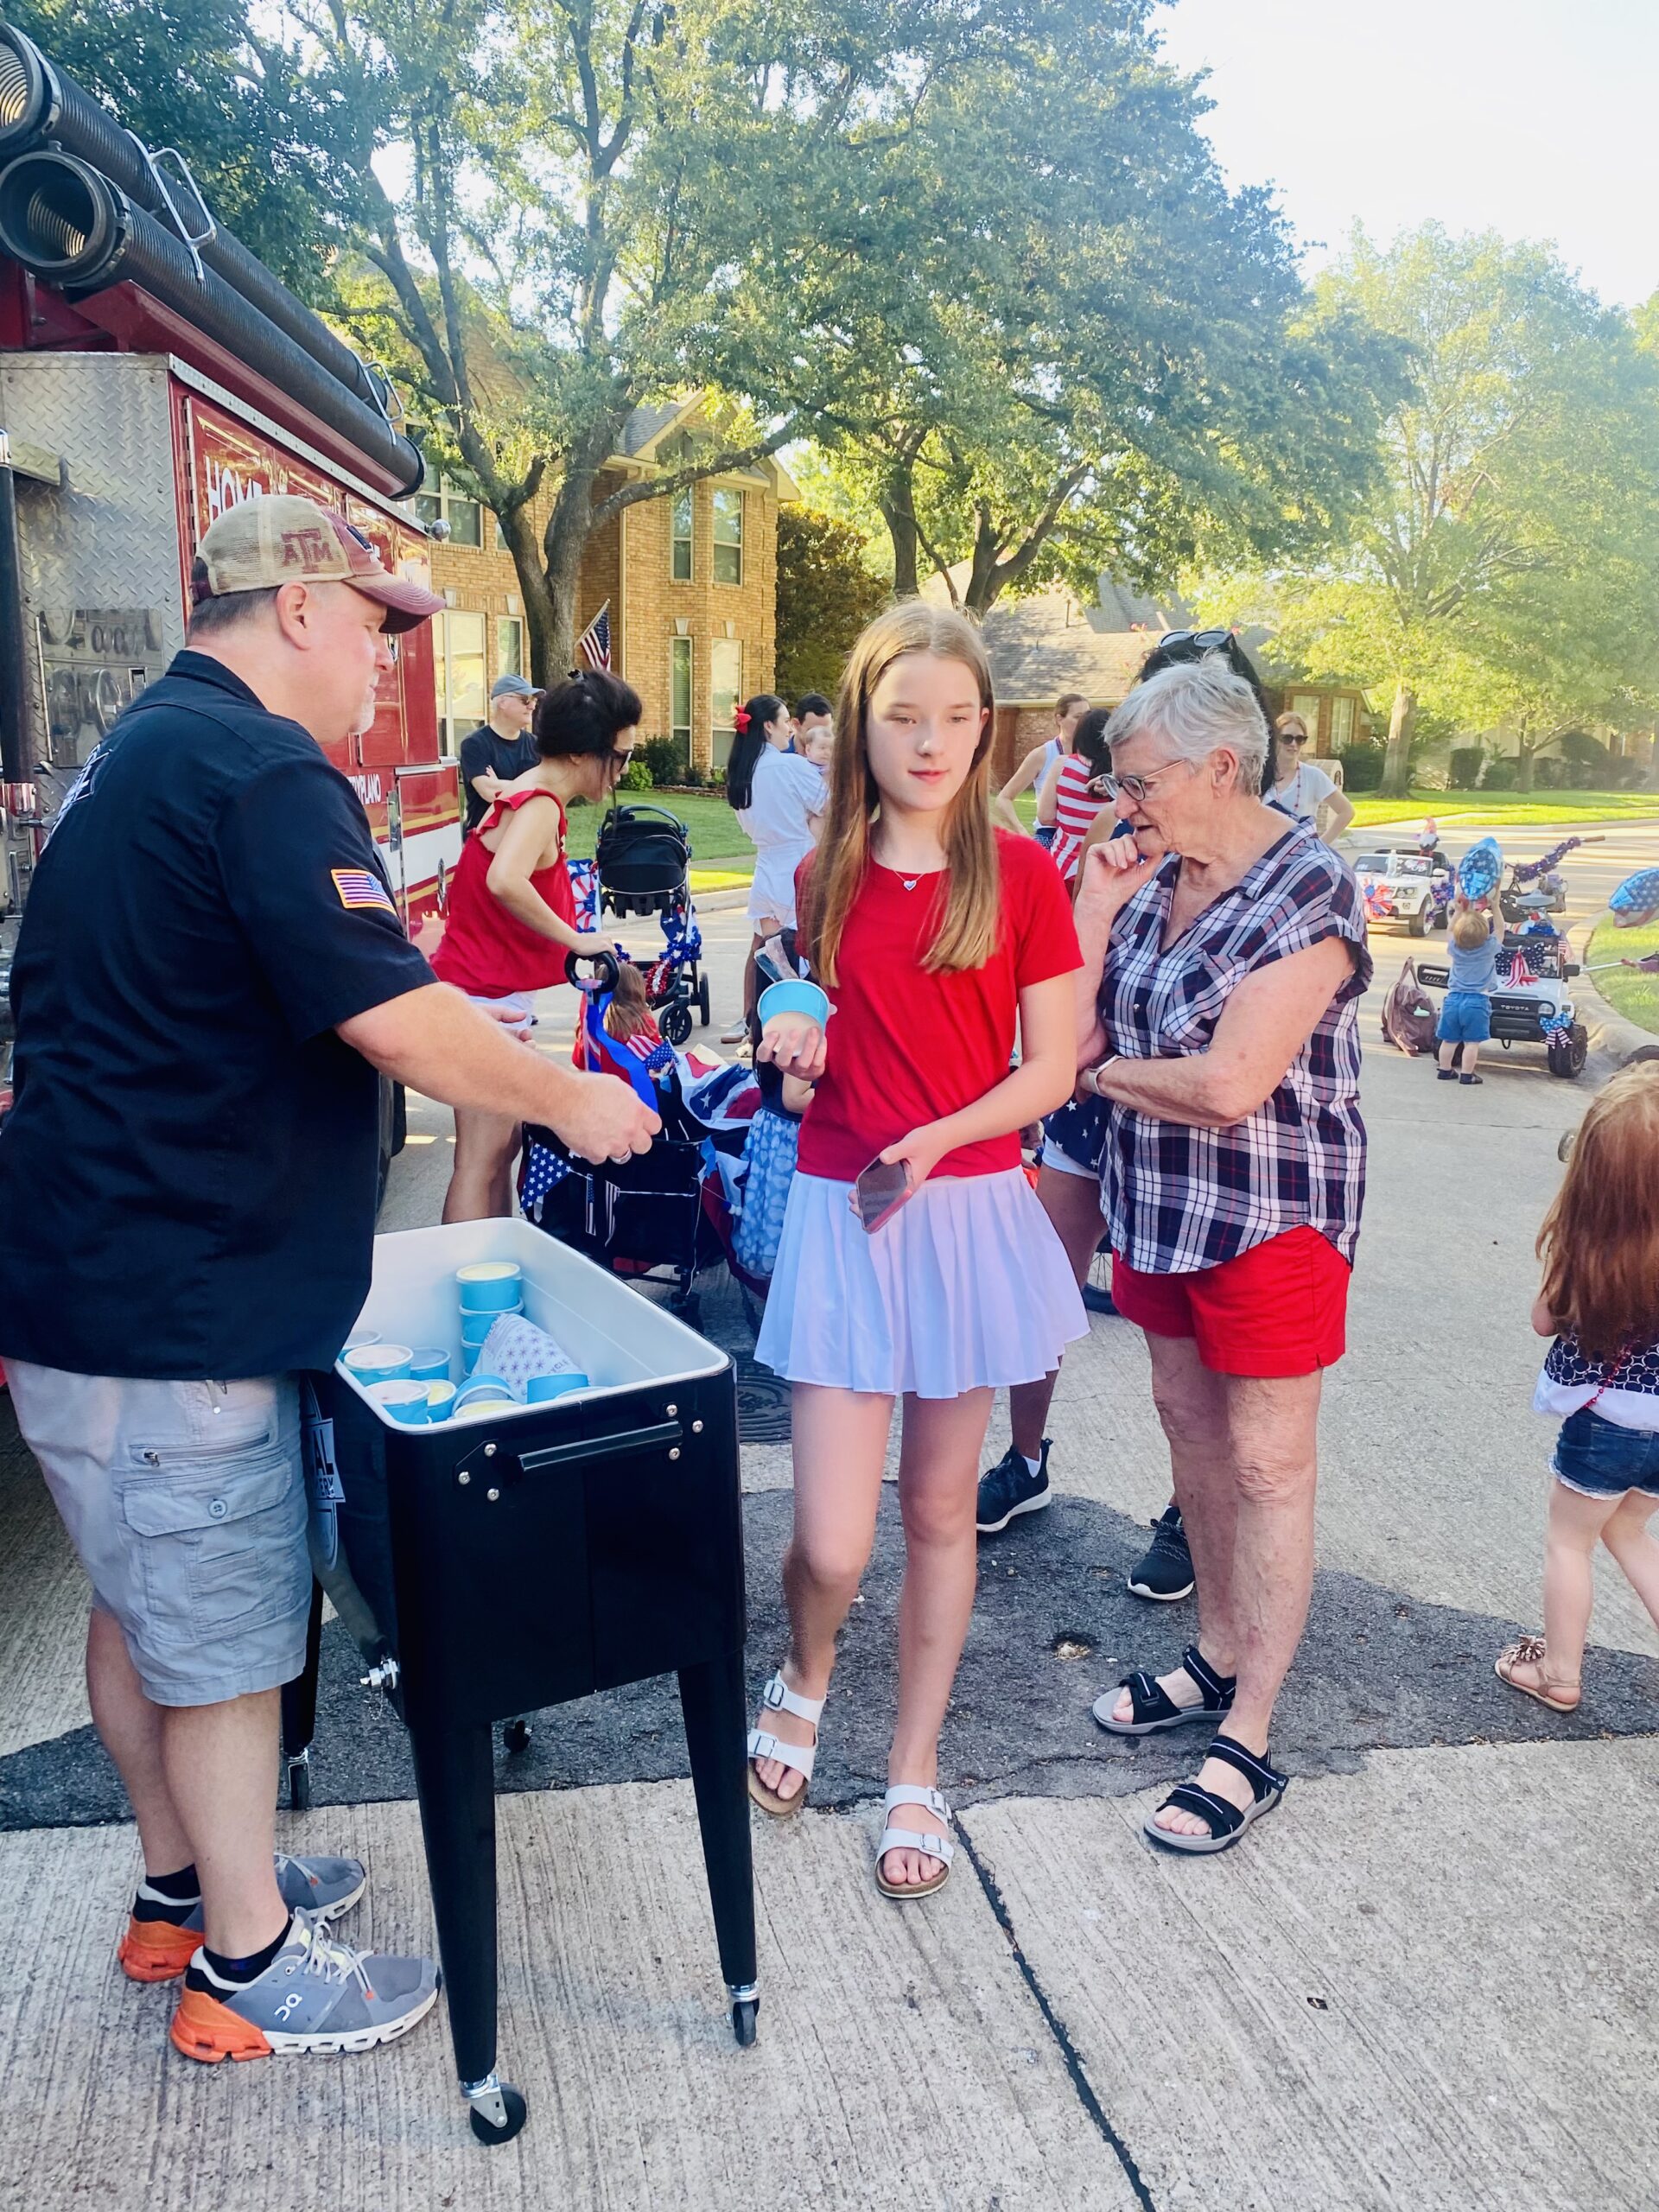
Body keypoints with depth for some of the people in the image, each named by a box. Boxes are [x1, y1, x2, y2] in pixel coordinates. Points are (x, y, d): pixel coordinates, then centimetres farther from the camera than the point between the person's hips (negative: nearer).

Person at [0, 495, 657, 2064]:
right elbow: (398, 1023, -25)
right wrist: (570, 1100, -10)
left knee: (143, 1609, 22)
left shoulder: (140, 752, 15)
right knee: (229, 1646, 5)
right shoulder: (259, 774, -19)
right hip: (172, 1315, -10)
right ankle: (245, 1970, 24)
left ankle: (184, 1888, 40)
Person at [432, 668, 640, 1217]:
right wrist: (576, 939, -25)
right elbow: (505, 881, -36)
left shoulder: (524, 796, 14)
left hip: (496, 994, 10)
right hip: (485, 996, -10)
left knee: (505, 1143, 15)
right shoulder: (540, 806, -17)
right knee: (481, 1158, -6)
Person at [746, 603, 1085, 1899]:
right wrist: (791, 1045, -5)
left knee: (942, 1509, 12)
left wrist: (936, 1136, -20)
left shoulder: (1020, 875, -3)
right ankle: (806, 1674, 33)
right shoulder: (826, 876, 5)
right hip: (842, 1212, 1)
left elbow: (1051, 1067, -4)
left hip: (972, 1211, -1)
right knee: (832, 1543, -3)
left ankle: (915, 1769, 32)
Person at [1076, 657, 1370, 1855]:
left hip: (1271, 1212, -7)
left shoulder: (1309, 892, -19)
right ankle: (1219, 1654, 37)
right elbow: (1074, 1036, -2)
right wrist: (1095, 911, -10)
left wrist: (1110, 1072, -10)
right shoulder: (1152, 875, 2)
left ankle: (1250, 1744, 14)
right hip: (1161, 1202, 8)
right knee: (1187, 1418, 18)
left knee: (1267, 1463, 2)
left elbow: (1229, 1084, -26)